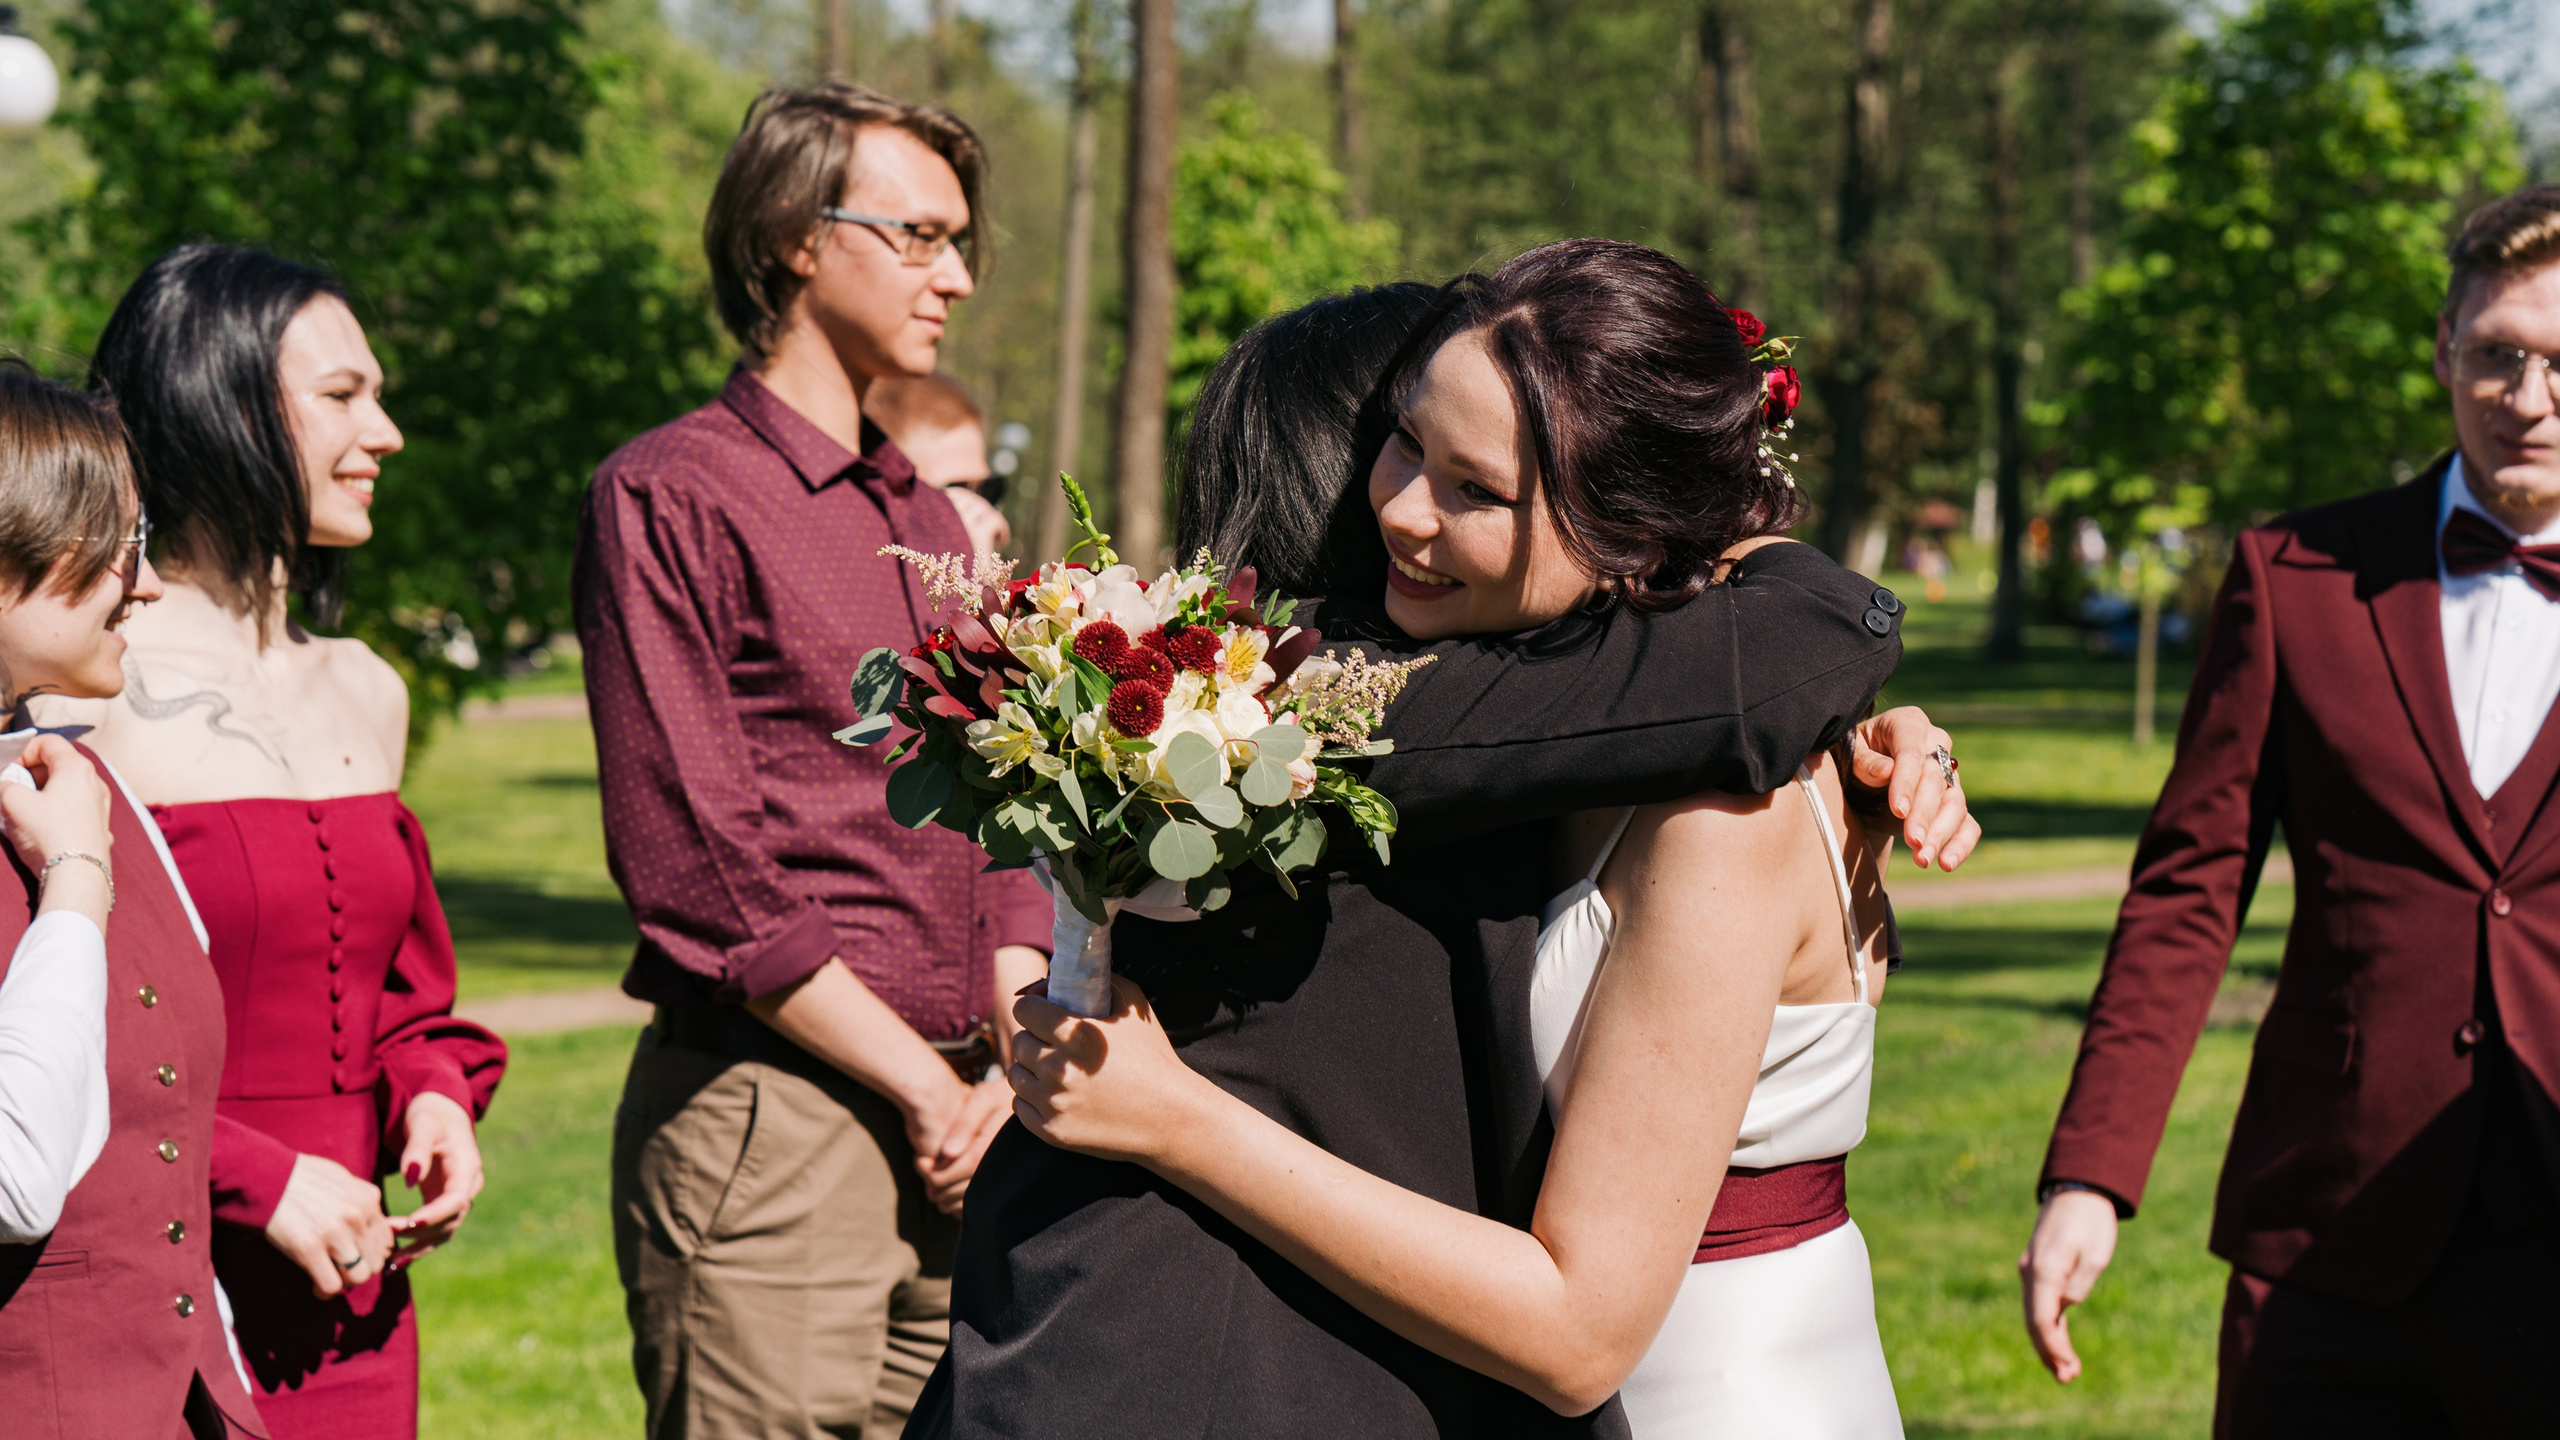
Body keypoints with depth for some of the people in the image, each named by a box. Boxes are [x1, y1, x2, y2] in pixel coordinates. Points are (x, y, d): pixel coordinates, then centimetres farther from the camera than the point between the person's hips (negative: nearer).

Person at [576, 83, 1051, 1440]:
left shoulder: (930, 521, 19)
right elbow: (694, 864, -12)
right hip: (767, 1114, -7)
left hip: (952, 1126, 7)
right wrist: (921, 1084, -10)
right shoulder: (668, 496, -5)